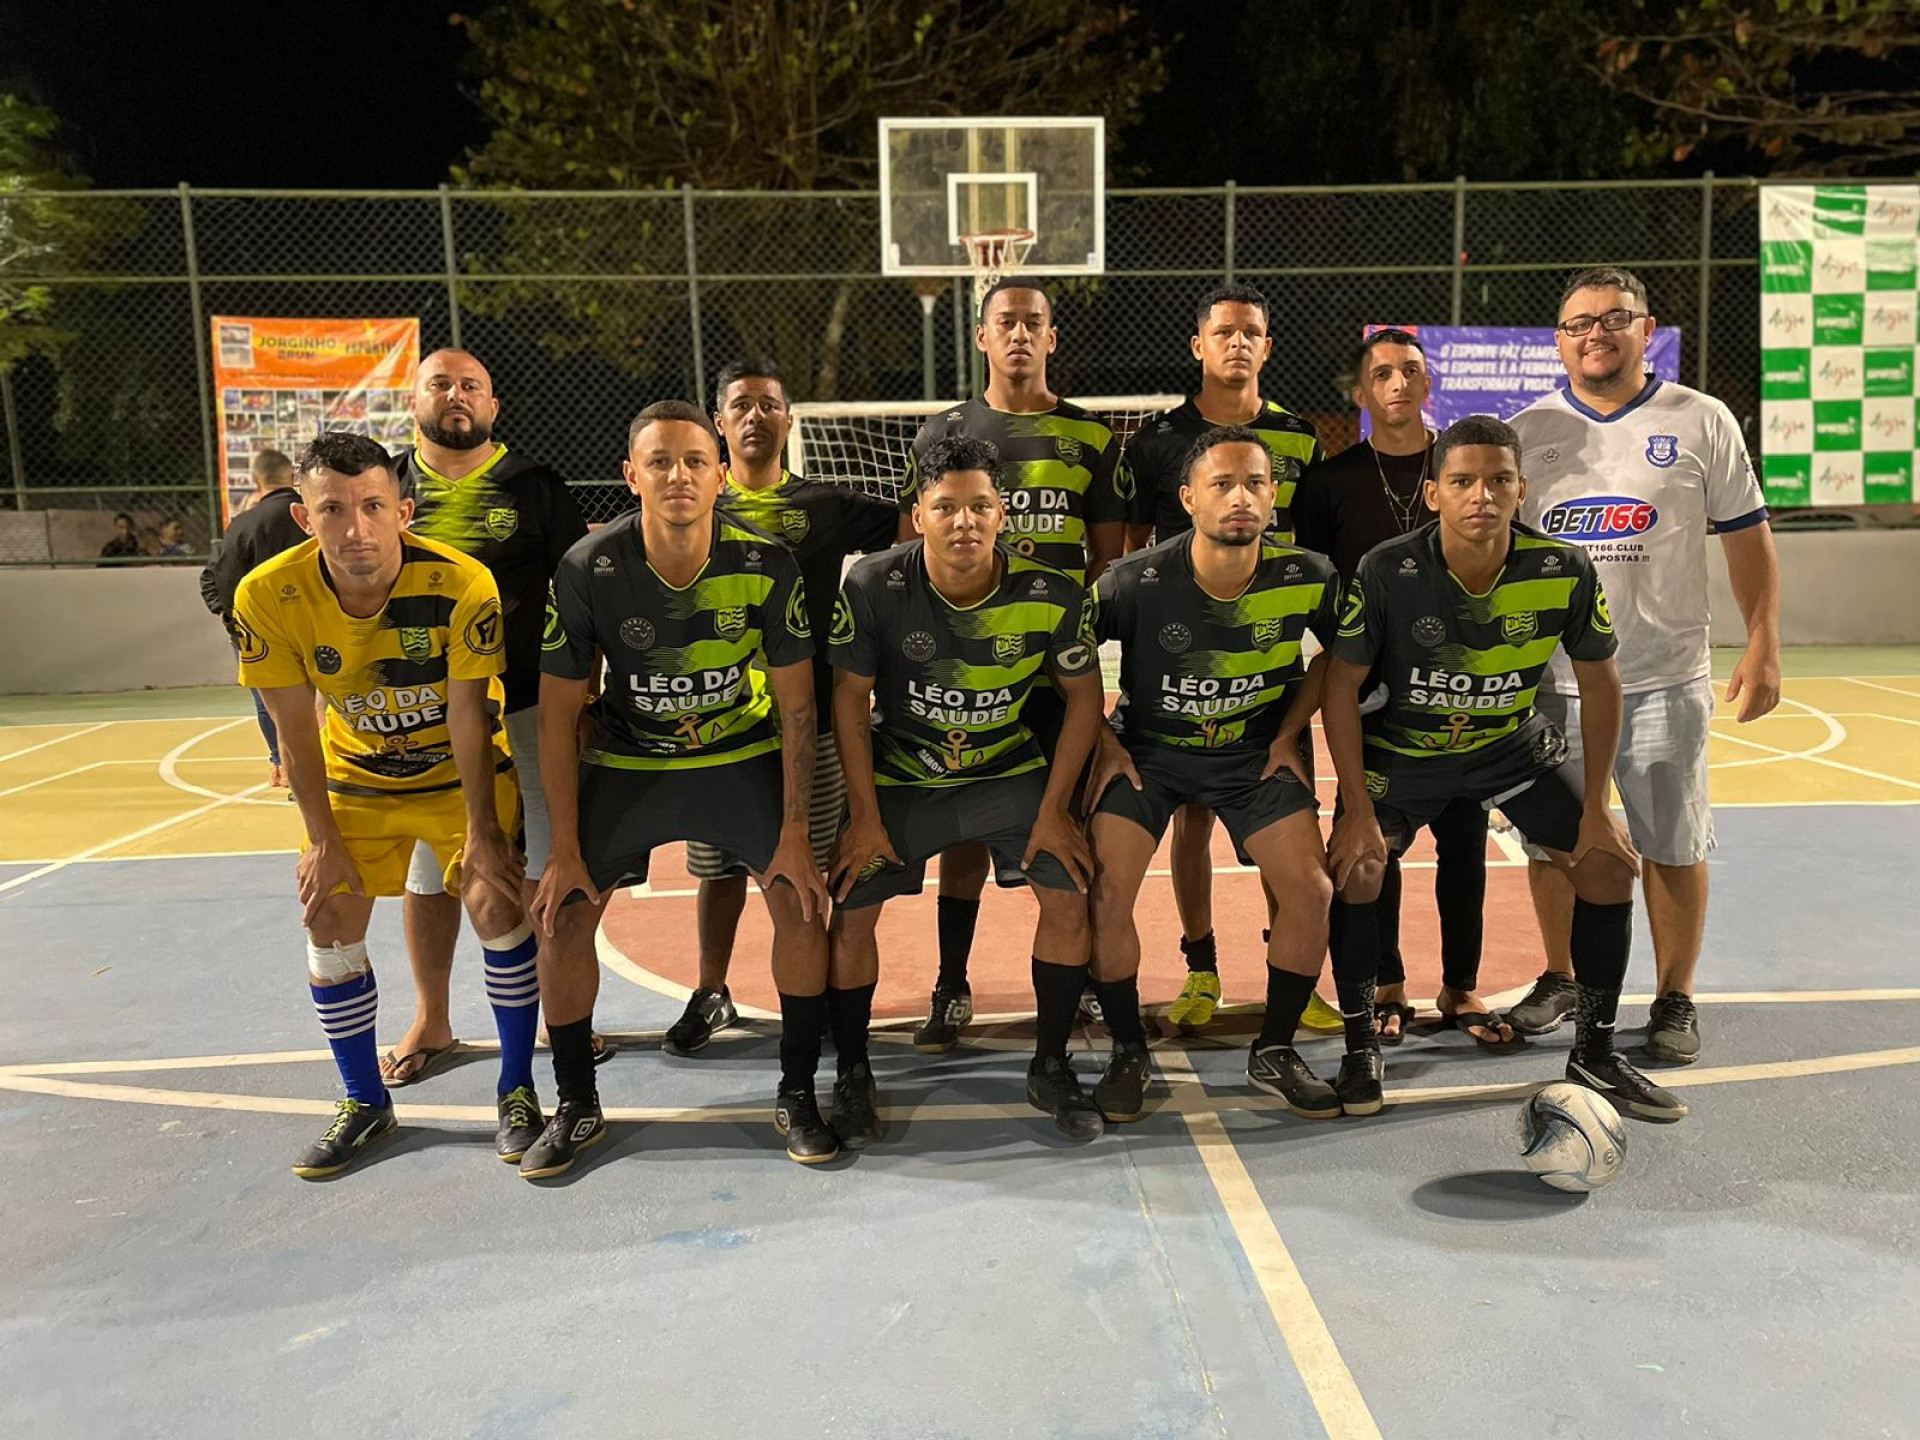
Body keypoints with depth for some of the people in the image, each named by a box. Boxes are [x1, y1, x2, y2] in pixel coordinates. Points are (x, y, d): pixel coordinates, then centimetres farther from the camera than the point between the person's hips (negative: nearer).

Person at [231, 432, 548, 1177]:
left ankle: (518, 1090, 9)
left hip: (463, 771, -2)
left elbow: (467, 714, -20)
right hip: (358, 778, 3)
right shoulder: (267, 596, -23)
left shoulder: (462, 585, -30)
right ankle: (364, 1103, 22)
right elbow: (295, 728, -12)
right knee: (330, 923, 2)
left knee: (496, 906, -11)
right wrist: (322, 838, -7)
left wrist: (481, 829, -14)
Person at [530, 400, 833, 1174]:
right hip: (625, 762, 1)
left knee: (801, 899, -13)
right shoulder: (587, 570, -21)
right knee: (564, 913, -7)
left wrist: (795, 833, -14)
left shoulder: (766, 565, -21)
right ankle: (576, 1108, 13)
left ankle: (797, 1096, 6)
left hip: (744, 755, 0)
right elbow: (558, 712, -11)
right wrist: (566, 848, -12)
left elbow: (796, 706, -12)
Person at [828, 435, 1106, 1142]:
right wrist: (865, 815, -10)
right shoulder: (873, 586, -21)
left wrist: (1053, 810, -8)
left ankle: (1050, 1068, 9)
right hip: (899, 777, 0)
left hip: (1012, 770, 1)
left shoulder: (1052, 594, -19)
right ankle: (852, 1075, 14)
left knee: (1069, 895, -12)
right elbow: (850, 698, -10)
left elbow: (1082, 695, -5)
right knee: (851, 913, -9)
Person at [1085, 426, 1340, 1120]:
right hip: (1147, 747, -1)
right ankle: (1127, 1053, 7)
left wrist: (1289, 733, 0)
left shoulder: (1307, 577, -17)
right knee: (1106, 889, -17)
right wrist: (1103, 743, -8)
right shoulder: (1135, 581, -23)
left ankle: (1274, 1052, 12)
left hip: (1256, 748, 2)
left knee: (1312, 891, -12)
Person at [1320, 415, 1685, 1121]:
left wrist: (1595, 808, -5)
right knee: (1353, 870, -18)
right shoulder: (1387, 572, -26)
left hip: (1512, 745, 3)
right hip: (1400, 749, -2)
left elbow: (1598, 682, -5)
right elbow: (1342, 684, -16)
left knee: (1610, 864, -3)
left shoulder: (1564, 570, -20)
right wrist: (1356, 809, -19)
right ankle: (1360, 1049, 4)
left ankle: (1594, 1054, 16)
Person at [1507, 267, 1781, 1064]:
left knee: (1673, 846, 4)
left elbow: (1747, 537, 6)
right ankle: (1559, 979, 27)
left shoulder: (1702, 422, 2)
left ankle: (1674, 999, 20)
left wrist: (1763, 645, -2)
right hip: (1551, 678, 2)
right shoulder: (1525, 432, 6)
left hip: (1665, 678, -1)